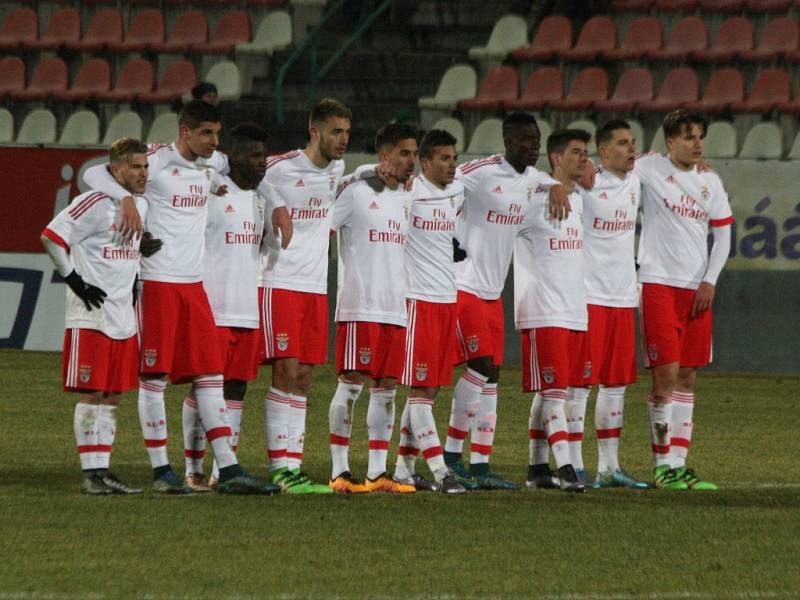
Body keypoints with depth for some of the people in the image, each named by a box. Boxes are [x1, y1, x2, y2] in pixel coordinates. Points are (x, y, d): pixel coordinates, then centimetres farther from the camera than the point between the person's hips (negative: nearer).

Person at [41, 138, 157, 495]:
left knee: (112, 396, 8)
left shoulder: (141, 205, 14)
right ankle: (91, 475, -3)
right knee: (92, 394, -6)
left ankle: (103, 472, 12)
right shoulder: (95, 204, -12)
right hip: (91, 316, -8)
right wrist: (75, 282, -14)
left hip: (123, 317, 8)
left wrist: (146, 249, 10)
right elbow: (51, 237, -15)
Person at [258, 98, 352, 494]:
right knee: (287, 372, -11)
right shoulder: (278, 170, -11)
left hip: (317, 287, 7)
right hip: (280, 283, -7)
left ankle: (292, 464, 7)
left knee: (303, 379, 5)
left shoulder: (337, 171, 10)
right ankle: (280, 468, -11)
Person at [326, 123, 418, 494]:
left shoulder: (408, 196, 17)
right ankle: (340, 470, -5)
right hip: (360, 306, -7)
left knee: (387, 388, 5)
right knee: (352, 383, -8)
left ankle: (377, 472, 7)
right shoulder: (356, 191, -4)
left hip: (396, 308, 7)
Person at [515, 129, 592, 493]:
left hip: (576, 310, 7)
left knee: (551, 390, 10)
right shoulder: (534, 200, -9)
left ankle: (537, 465, 17)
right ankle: (565, 468, -16)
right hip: (544, 311, -7)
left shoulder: (582, 199, 13)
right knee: (552, 389, -10)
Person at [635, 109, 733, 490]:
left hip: (696, 289, 5)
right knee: (666, 375, -11)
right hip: (658, 284, -5)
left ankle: (679, 465, 10)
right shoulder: (650, 169, -4)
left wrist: (710, 281, 3)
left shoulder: (710, 182, 11)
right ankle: (663, 466, -4)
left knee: (687, 378, 6)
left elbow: (722, 235, 14)